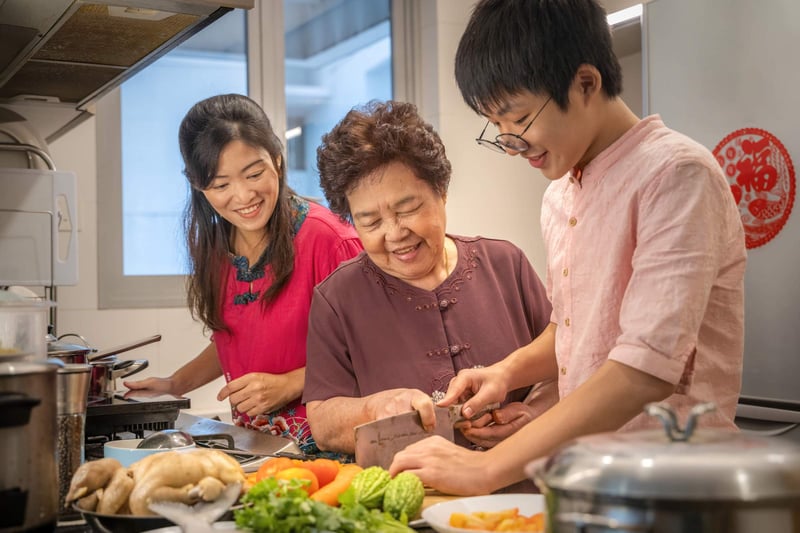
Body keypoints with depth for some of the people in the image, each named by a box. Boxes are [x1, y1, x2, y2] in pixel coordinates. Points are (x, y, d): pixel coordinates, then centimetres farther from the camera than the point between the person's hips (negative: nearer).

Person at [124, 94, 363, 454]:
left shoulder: (326, 238, -12)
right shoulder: (216, 245, 12)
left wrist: (288, 385, -15)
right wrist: (175, 384, 17)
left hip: (320, 444, -6)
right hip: (250, 444, 6)